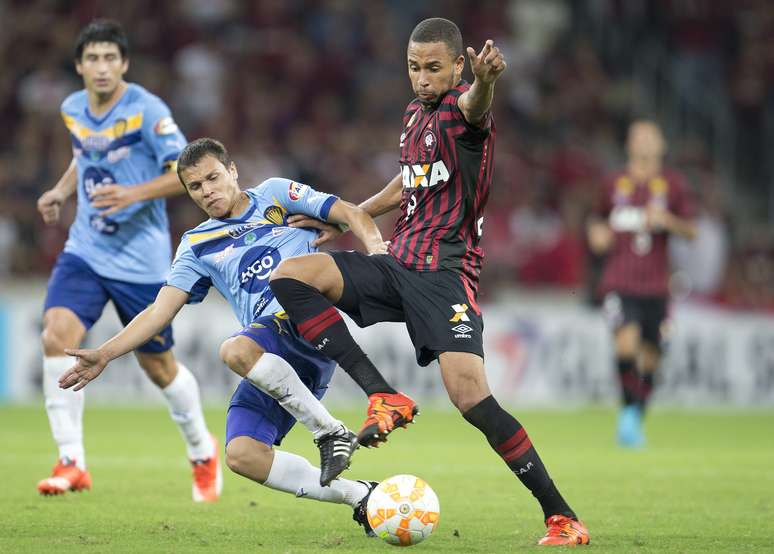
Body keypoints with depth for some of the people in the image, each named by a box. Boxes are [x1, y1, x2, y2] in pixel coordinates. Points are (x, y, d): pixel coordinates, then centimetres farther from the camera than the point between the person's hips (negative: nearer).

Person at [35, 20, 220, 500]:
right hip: (85, 250, 4)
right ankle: (72, 463, -14)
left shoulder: (147, 110, -14)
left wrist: (134, 194, -30)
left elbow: (186, 173, -17)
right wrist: (62, 190, 9)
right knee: (57, 335, -19)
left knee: (158, 366, 7)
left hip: (142, 258, -4)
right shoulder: (73, 109, 5)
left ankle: (203, 451, 35)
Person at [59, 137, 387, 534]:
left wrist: (376, 249, -11)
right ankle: (358, 495, -7)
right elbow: (160, 311, 16)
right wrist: (105, 355, 5)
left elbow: (349, 214, 10)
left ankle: (330, 431, -20)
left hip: (313, 325, -5)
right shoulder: (197, 245, 22)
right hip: (270, 364, 5)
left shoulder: (275, 196, 14)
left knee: (237, 351, -35)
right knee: (241, 454, -17)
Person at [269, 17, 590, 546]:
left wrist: (485, 80, -61)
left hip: (446, 273, -8)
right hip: (398, 263, 8)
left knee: (471, 396, -22)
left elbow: (475, 104, -37)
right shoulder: (415, 114, 16)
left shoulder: (461, 110, -10)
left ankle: (562, 517, -11)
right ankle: (384, 397, -13)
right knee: (290, 274, -11)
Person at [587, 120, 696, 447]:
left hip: (655, 285, 1)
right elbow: (598, 220, 24)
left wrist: (667, 220, -15)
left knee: (649, 358, 5)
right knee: (627, 340, -24)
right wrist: (597, 234, 1)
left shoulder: (672, 185, 6)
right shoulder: (614, 185, 8)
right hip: (618, 282, -1)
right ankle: (628, 410, -13)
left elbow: (691, 231, 4)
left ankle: (636, 421, 23)